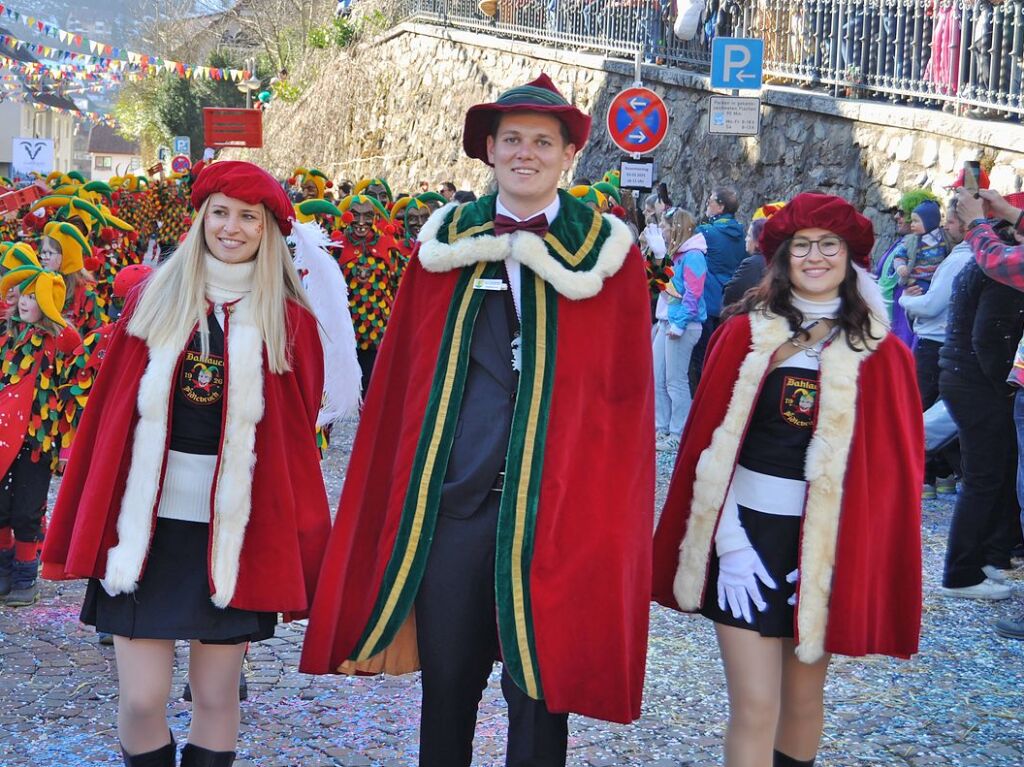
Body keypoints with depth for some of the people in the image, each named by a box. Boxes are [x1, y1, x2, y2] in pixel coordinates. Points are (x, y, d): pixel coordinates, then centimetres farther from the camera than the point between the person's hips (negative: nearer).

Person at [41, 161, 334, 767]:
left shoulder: (290, 321, 2)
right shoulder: (155, 299, 5)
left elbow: (300, 437, 4)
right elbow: (111, 412, 7)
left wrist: (297, 541, 0)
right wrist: (92, 525, 3)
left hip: (237, 529, -1)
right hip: (147, 521, 1)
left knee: (216, 697, 8)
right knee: (141, 700, 0)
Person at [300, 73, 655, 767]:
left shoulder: (607, 253, 1)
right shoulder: (447, 243, 8)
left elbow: (625, 397, 0)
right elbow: (402, 383, 9)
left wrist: (614, 514, -5)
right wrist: (399, 497, 5)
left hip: (557, 508, -2)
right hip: (451, 501, 2)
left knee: (540, 686, 8)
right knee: (446, 684, 13)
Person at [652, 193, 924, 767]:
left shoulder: (881, 354, 1)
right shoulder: (745, 334, 1)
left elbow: (894, 468, 2)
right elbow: (713, 442, 0)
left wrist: (862, 556, -6)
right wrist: (728, 540, -9)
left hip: (828, 543, 1)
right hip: (747, 531, -1)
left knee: (803, 698, 13)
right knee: (754, 709, -3)